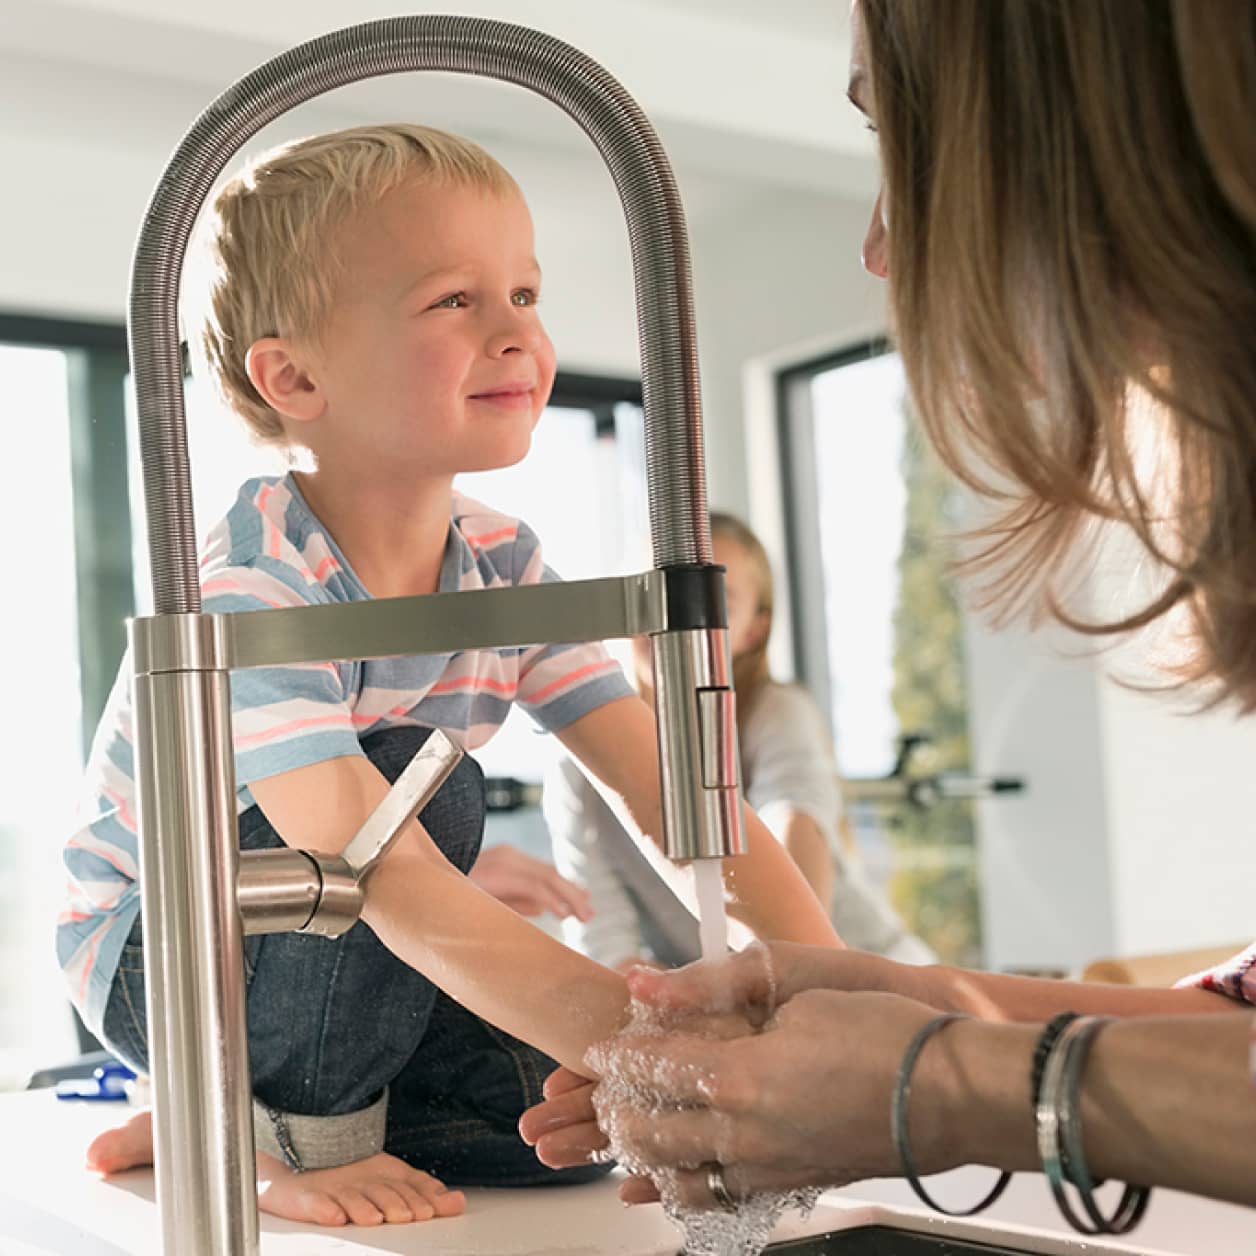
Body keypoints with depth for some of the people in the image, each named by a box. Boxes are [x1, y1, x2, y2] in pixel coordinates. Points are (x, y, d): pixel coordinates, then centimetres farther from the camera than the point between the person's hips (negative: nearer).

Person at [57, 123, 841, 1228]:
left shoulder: (504, 566, -9)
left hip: (332, 962, 7)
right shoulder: (246, 595, -32)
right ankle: (307, 1135, -10)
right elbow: (394, 887, -42)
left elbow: (671, 784, -13)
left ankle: (230, 1118, 7)